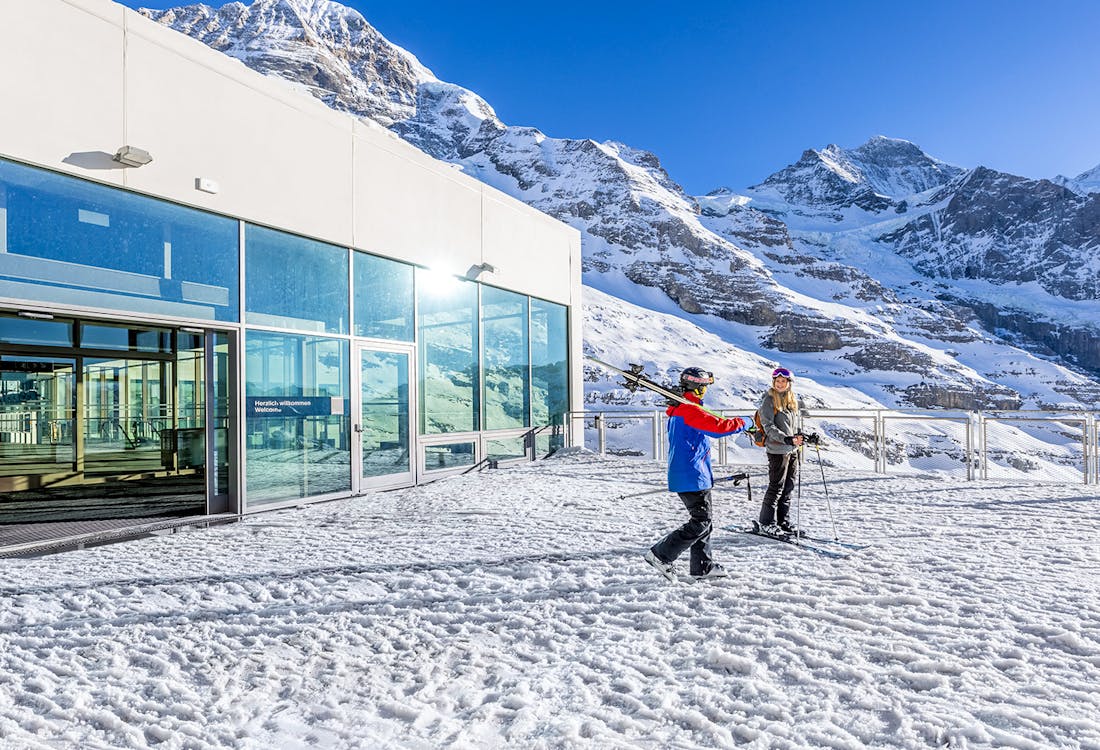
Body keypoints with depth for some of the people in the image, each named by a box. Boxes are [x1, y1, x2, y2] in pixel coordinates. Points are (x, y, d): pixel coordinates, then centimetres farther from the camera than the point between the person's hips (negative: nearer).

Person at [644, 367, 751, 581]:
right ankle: (661, 555, -5)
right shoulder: (691, 410, -17)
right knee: (700, 523, -6)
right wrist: (741, 422, -5)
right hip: (692, 477, -10)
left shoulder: (677, 410, 16)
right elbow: (718, 427, -22)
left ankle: (702, 566, 22)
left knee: (704, 521, 15)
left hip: (683, 474, 10)